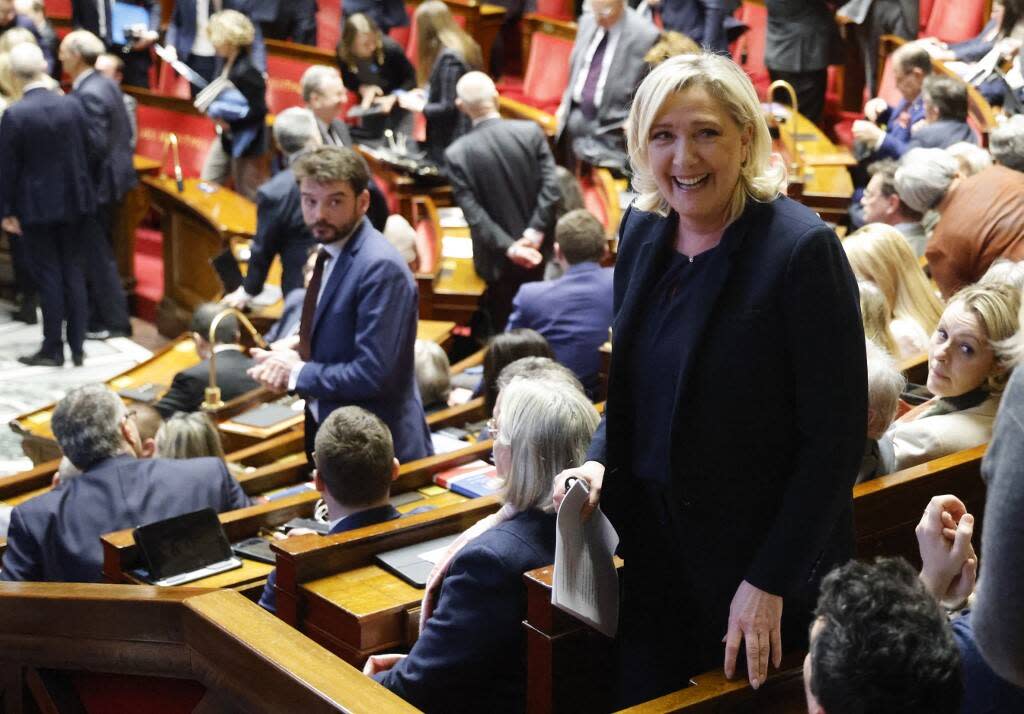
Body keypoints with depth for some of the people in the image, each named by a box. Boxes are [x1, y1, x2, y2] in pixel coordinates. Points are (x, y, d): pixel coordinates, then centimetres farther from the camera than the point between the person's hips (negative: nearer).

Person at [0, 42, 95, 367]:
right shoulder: (72, 106, -4)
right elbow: (85, 154, 4)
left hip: (36, 206, -4)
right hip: (73, 202, 4)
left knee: (49, 276, 3)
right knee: (74, 273, 11)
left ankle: (53, 349, 9)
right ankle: (77, 346, 15)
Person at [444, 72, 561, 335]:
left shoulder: (457, 153, -12)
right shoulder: (531, 132, -8)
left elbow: (474, 214, -17)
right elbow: (551, 186, -15)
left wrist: (509, 248, -16)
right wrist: (536, 231, -14)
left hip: (498, 261, -2)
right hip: (540, 252, 2)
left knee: (502, 329, 14)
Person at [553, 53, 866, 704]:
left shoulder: (802, 248, -19)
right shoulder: (643, 231, 1)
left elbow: (836, 437, -18)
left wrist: (770, 582, -18)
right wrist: (599, 462, -4)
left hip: (770, 560, -6)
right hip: (656, 550, 6)